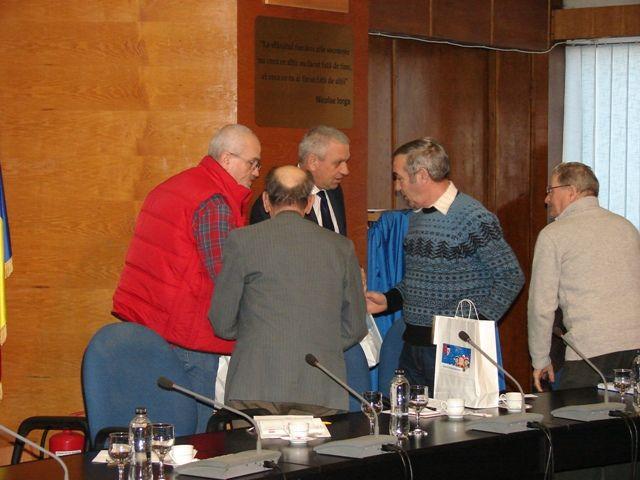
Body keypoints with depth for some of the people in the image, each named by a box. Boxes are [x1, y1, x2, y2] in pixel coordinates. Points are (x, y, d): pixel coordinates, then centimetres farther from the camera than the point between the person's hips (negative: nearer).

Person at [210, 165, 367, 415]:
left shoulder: (241, 240, 2)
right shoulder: (341, 247, 10)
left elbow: (222, 324, 6)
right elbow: (355, 328, 14)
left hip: (257, 386, -2)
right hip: (322, 390, 2)